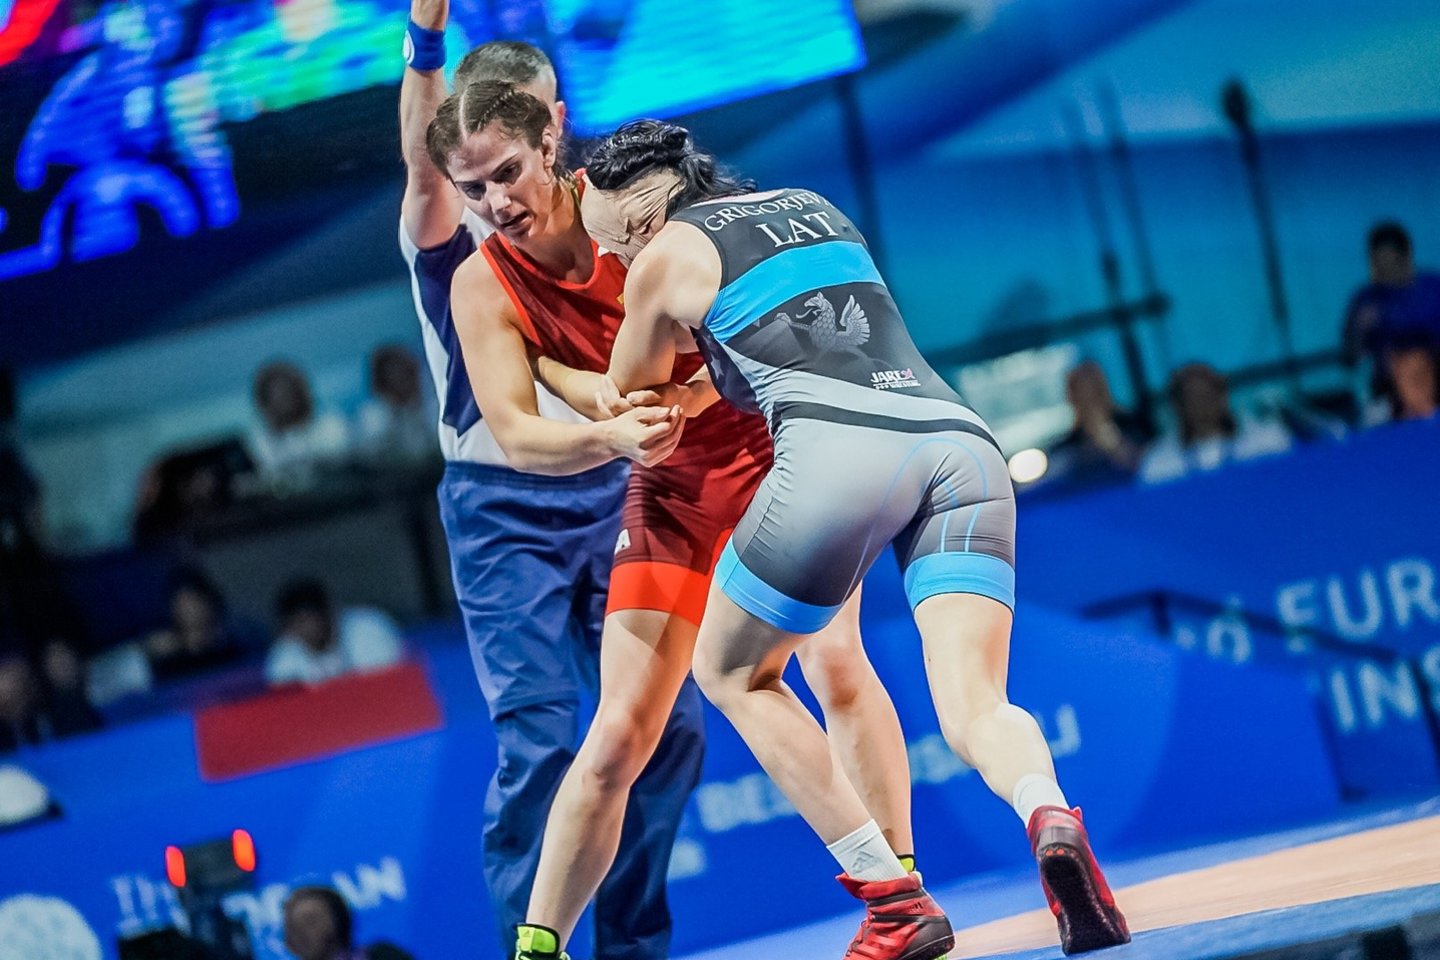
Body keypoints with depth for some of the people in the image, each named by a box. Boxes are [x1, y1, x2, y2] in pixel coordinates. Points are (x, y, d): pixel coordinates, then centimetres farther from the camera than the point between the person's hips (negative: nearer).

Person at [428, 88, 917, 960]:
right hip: (672, 492, 3)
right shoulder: (484, 288, -10)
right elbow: (517, 437, -16)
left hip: (774, 446, -3)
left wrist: (685, 396, -37)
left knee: (834, 659, -20)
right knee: (619, 737, -1)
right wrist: (612, 437, -37)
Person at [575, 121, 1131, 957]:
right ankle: (1050, 816, -41)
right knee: (973, 708, -4)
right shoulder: (817, 208, 32)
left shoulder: (669, 255, 15)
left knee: (732, 671, 18)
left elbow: (629, 404, 32)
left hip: (840, 444, -5)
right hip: (962, 440, 5)